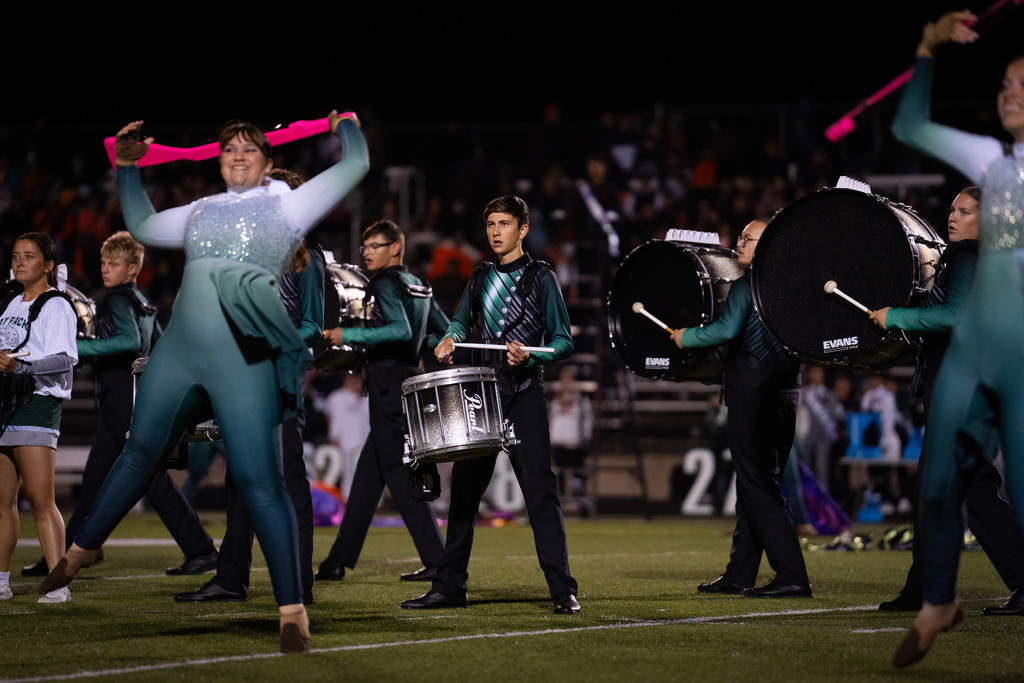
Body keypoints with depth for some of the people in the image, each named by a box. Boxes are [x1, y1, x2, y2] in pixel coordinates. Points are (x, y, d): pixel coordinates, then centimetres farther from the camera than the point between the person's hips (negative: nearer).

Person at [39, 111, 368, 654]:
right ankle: (84, 547, 39)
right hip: (178, 350, 5)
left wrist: (344, 122, 25)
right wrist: (127, 168, 35)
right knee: (140, 452, 20)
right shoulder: (200, 211, 22)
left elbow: (355, 165, 10)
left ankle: (292, 610, -9)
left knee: (259, 481, -11)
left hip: (245, 359, -5)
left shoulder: (287, 204, 9)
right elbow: (141, 226, 37)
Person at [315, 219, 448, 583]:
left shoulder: (385, 283, -11)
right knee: (367, 475, 11)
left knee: (399, 475, -7)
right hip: (408, 381, 9)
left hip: (389, 385, -9)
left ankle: (436, 561, -9)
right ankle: (339, 560, 15)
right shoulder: (419, 286, 15)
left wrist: (349, 334, -22)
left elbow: (401, 330, -27)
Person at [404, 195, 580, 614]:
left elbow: (563, 342, -2)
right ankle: (450, 586, 13)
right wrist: (450, 340, 9)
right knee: (464, 489, 6)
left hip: (524, 395, -5)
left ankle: (563, 590, -10)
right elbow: (462, 321, 32)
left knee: (540, 490, -11)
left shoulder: (541, 277, 1)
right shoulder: (481, 279, 16)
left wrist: (530, 356, -20)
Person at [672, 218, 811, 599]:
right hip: (785, 390, 9)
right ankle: (739, 574, 20)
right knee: (754, 484, 14)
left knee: (758, 486, -8)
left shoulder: (747, 286, -10)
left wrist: (685, 337, -7)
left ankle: (792, 577, -14)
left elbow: (728, 329, -21)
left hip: (753, 389, -9)